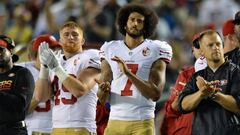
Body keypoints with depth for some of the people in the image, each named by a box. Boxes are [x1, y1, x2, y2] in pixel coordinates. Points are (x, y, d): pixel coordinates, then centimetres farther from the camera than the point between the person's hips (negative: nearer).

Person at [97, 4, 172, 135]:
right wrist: (103, 90, -15)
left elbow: (155, 94, -8)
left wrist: (129, 73, -17)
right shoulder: (110, 49, 10)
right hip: (115, 120, 3)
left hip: (142, 122, -3)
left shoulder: (156, 50, 1)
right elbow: (102, 99, 10)